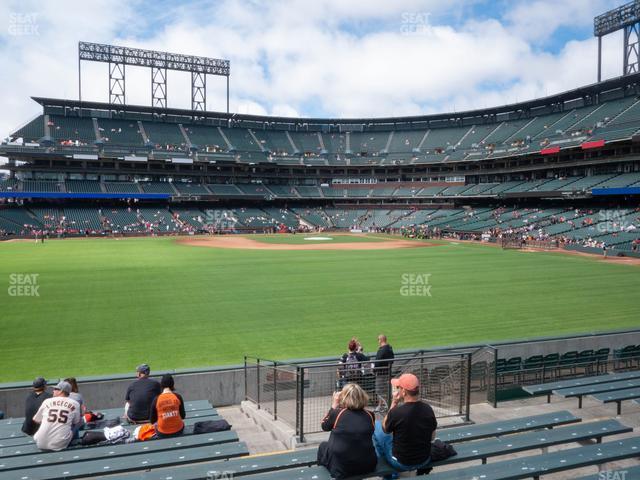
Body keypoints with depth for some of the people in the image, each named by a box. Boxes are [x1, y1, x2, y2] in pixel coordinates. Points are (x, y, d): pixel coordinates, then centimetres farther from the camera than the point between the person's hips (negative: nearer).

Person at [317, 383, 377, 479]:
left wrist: (334, 405, 11)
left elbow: (324, 426, 9)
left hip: (341, 468, -3)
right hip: (368, 466, 3)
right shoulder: (370, 415, -3)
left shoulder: (337, 413, -11)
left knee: (323, 446, 24)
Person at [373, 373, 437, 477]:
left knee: (377, 425, 12)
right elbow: (432, 437, 3)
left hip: (401, 464, -5)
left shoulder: (396, 412, -27)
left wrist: (394, 402, -8)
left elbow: (385, 429, -4)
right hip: (425, 461, 5)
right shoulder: (428, 409, -12)